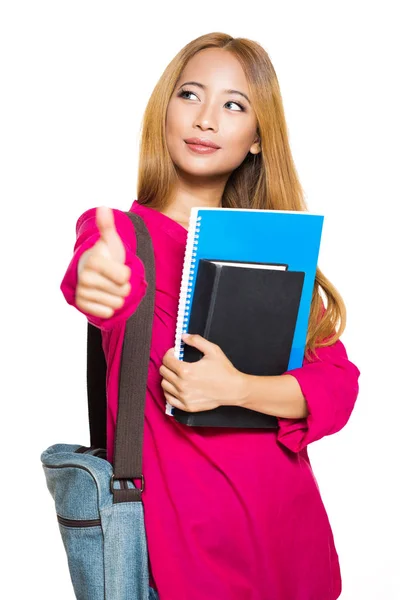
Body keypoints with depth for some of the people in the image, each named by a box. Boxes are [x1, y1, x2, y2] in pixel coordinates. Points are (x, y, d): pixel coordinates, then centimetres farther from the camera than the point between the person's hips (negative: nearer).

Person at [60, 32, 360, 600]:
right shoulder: (121, 230, -6)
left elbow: (339, 382, -2)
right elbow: (112, 288, -31)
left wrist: (238, 388, -20)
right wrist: (97, 280, -54)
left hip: (289, 523, 5)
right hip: (181, 539, -4)